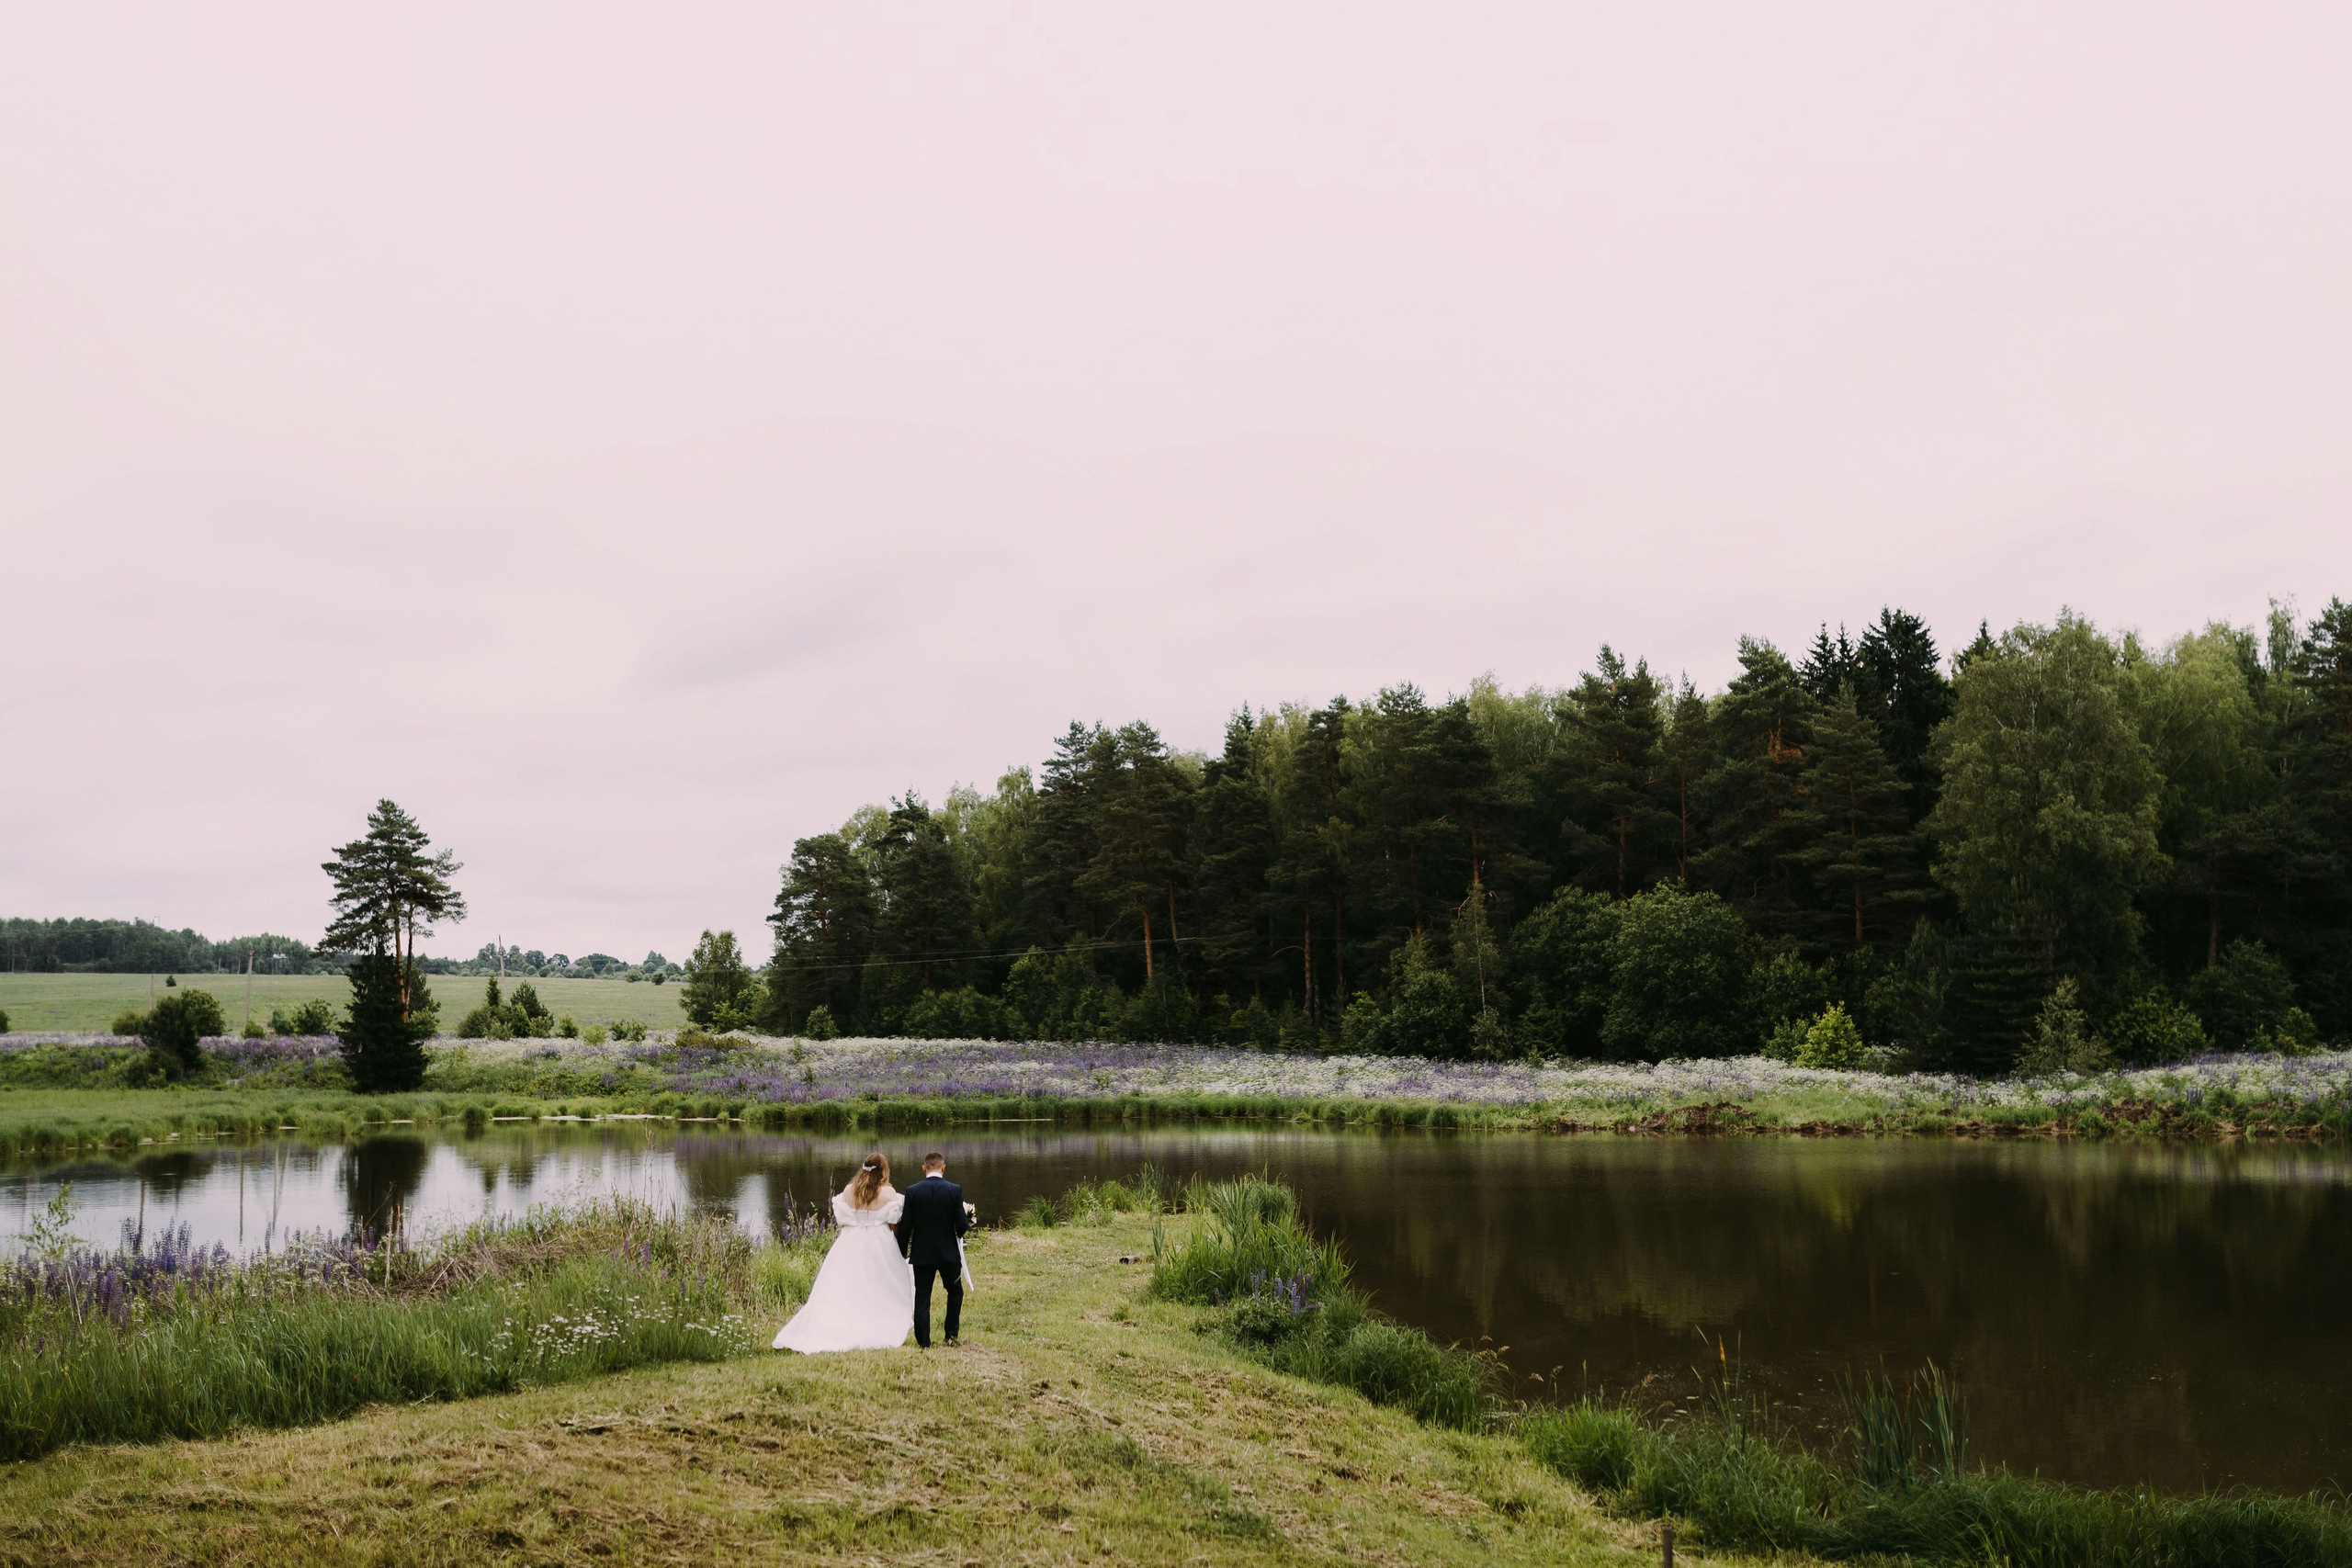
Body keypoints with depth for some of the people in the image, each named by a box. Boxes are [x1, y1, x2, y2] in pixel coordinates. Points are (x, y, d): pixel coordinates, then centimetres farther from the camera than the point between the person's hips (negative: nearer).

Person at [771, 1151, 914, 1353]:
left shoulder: (849, 1190, -1)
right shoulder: (888, 1192, -9)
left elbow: (840, 1219, 2)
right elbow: (894, 1221, -8)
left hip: (850, 1246, 2)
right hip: (879, 1246, -2)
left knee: (840, 1290, 5)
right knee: (884, 1290, 8)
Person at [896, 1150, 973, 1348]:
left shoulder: (912, 1191, -7)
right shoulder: (954, 1190, -9)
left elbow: (905, 1226, -6)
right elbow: (962, 1226, -10)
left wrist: (902, 1253, 6)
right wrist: (966, 1213, 11)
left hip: (921, 1253, 0)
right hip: (948, 1252, 0)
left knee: (922, 1297, 7)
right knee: (955, 1291, 20)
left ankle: (924, 1341, 7)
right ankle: (952, 1334, 21)